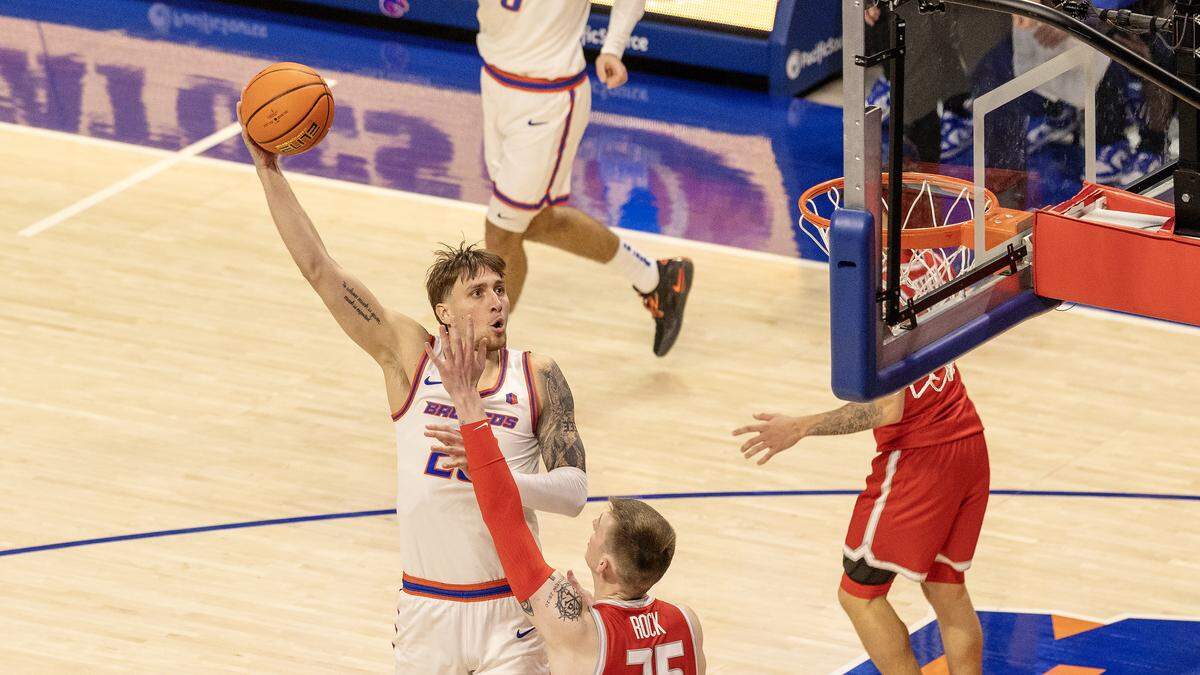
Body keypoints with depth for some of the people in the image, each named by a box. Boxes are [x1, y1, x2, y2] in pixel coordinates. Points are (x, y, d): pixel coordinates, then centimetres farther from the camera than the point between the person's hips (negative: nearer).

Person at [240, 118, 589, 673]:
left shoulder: (537, 378, -1)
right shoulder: (410, 356, -1)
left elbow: (573, 491, -9)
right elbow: (320, 270, -4)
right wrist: (269, 172, -8)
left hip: (509, 612, -1)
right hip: (427, 609, 1)